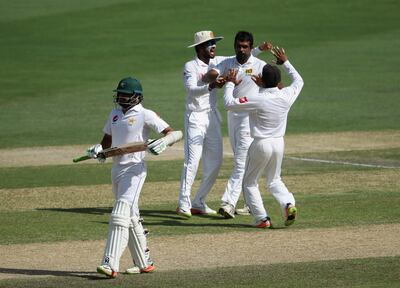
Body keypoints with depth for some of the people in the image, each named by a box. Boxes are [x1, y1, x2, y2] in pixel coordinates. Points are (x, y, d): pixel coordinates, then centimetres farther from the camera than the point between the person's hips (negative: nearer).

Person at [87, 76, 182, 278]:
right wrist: (98, 149, 1)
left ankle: (110, 264, -24)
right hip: (116, 168, 8)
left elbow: (174, 133, -12)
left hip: (134, 169, -8)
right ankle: (144, 262, 22)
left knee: (121, 214, -17)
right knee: (131, 218, 13)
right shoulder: (115, 114, 13)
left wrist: (163, 143, -32)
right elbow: (107, 141, 22)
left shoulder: (145, 115, -8)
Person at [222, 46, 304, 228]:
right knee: (274, 181, 22)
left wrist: (230, 83, -1)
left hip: (261, 145, -5)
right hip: (279, 143, 5)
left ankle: (262, 218, 2)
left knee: (249, 182, 12)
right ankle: (289, 203, -6)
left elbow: (229, 103, -14)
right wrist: (285, 63, 24)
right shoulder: (286, 96, -5)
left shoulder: (257, 100, -20)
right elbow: (299, 80, 16)